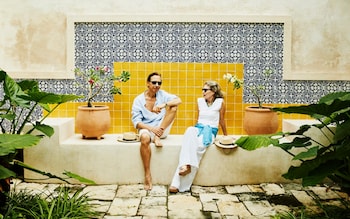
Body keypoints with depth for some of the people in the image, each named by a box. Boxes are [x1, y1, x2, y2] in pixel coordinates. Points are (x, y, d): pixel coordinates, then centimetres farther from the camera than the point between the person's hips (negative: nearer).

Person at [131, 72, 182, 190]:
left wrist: (163, 105, -28)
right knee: (145, 138, -40)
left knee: (173, 106, -17)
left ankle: (158, 137, -20)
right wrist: (151, 128, -23)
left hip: (162, 129, 3)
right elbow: (136, 122, -7)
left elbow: (178, 100, -11)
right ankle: (147, 176, -30)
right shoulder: (139, 100, -1)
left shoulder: (162, 94, 5)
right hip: (147, 128, -2)